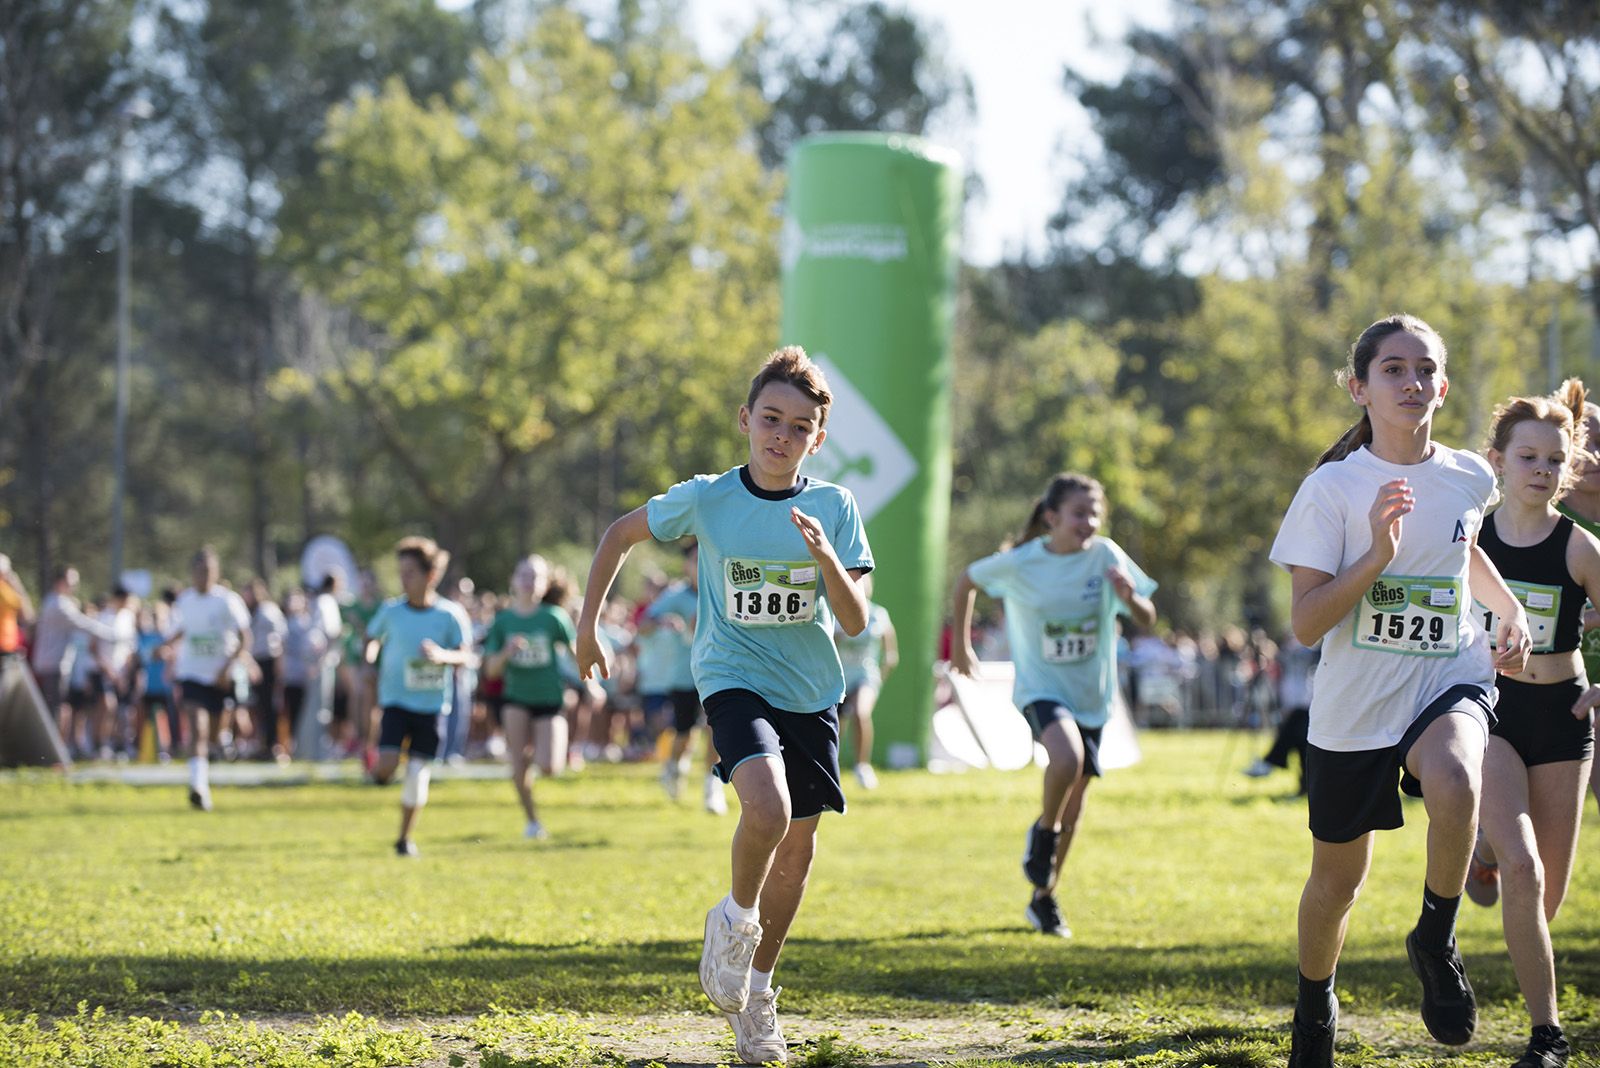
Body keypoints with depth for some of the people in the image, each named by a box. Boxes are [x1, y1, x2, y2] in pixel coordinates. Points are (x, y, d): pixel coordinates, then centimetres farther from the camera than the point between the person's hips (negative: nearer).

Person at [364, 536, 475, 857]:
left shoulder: (450, 614, -5)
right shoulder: (391, 611, 0)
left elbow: (467, 657, -8)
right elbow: (372, 638, 16)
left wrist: (444, 656, -28)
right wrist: (371, 651, -7)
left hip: (432, 703, 0)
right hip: (395, 700, 0)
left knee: (418, 772, 0)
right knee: (386, 767, -18)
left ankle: (405, 837, 16)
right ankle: (379, 771, 20)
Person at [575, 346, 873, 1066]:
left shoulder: (834, 508, -4)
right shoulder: (706, 499, -7)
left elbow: (855, 621, -8)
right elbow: (621, 534, 9)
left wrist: (826, 559, -26)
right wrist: (588, 622, 8)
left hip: (812, 693, 3)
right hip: (734, 679, -3)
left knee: (798, 845, 9)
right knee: (768, 808, -28)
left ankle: (755, 991, 28)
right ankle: (735, 919, 2)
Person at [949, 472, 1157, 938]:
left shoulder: (1106, 556, -9)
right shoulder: (1019, 563, -12)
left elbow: (1146, 620, -7)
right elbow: (967, 580, 6)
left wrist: (1129, 596, -29)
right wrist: (960, 645, 13)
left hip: (1091, 697, 3)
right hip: (1041, 688, -3)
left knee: (1073, 803, 9)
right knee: (1068, 758, -33)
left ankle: (1044, 898, 29)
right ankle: (1043, 830, -2)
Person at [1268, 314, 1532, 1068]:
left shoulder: (1468, 478, 2)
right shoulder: (1332, 488, -10)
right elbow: (1305, 623, -15)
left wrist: (1511, 612, 11)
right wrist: (1378, 553, -26)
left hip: (1450, 681, 1)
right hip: (1354, 705, -1)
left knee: (1454, 788, -35)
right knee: (1338, 878, 12)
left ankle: (1436, 941, -10)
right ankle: (1315, 1006, 41)